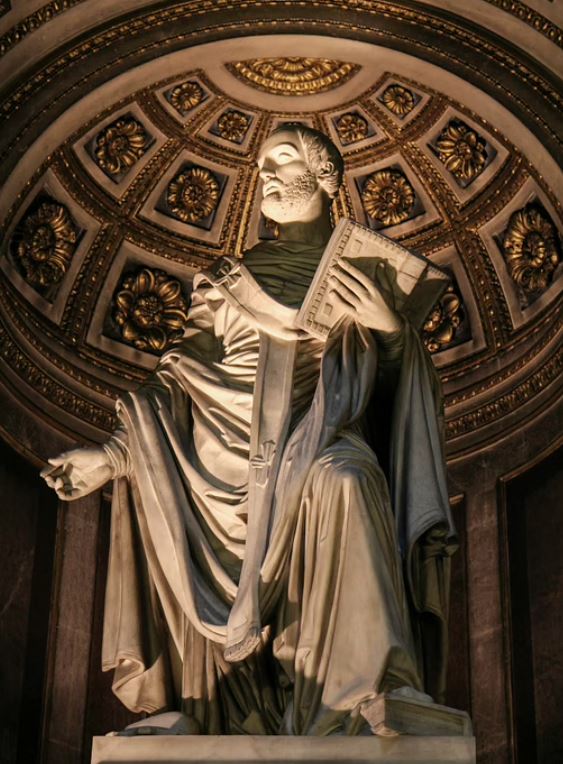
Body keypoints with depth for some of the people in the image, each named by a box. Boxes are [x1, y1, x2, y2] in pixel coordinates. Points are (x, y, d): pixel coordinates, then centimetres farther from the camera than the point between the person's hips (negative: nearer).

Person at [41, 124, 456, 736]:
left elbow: (397, 384, 12)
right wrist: (114, 453, 3)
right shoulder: (232, 275, 20)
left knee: (345, 479, -37)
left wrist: (392, 327, -10)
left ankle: (384, 691, -41)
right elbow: (184, 375, 14)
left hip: (327, 438, -3)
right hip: (239, 454, 3)